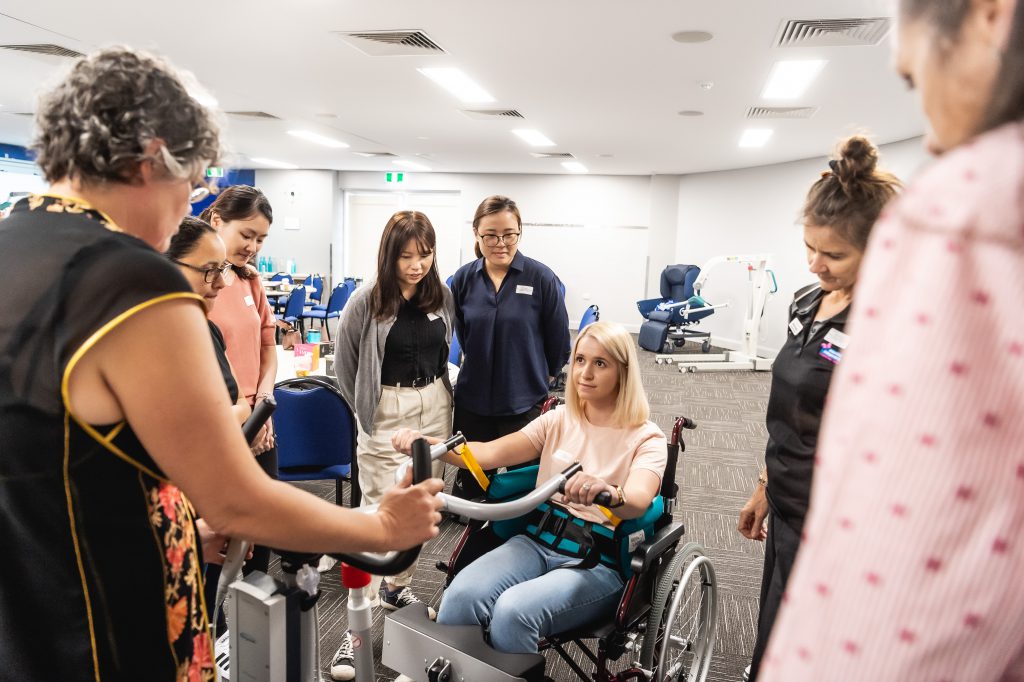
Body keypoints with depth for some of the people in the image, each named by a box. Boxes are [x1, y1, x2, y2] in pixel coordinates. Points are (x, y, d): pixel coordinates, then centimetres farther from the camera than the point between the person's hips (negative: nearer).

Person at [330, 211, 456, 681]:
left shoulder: (442, 297, 0)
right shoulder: (367, 301, -12)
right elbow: (344, 363, -3)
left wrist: (433, 391, 14)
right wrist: (363, 409, 0)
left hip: (435, 408, 5)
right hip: (386, 413, -5)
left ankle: (397, 588, 36)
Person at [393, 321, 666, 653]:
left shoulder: (646, 438, -4)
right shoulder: (559, 420, 9)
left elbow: (638, 501, -24)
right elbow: (491, 453, -2)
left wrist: (608, 493, -49)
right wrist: (427, 445, -19)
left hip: (598, 562, -4)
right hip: (536, 542, 4)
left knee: (514, 611, -30)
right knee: (462, 594, -24)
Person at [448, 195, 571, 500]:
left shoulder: (541, 277, -10)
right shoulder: (463, 278, -1)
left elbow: (559, 341, 0)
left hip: (525, 403, -2)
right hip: (473, 401, 3)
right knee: (471, 479, 14)